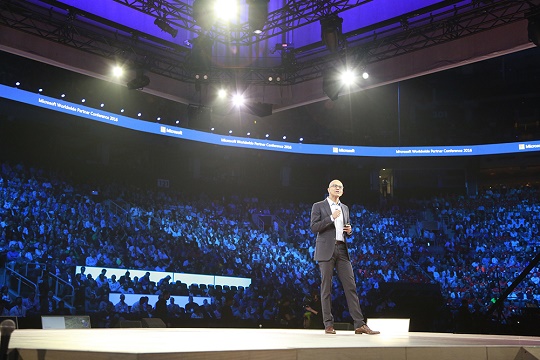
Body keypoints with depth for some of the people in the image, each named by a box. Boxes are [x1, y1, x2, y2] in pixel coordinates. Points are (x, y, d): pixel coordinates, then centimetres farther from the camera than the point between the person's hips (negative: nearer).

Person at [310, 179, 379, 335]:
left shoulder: (345, 208, 20)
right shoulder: (318, 206, 4)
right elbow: (314, 228, -6)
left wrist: (349, 230, 2)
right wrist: (331, 217, -14)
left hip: (342, 250, 4)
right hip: (326, 250, -4)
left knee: (351, 286, -2)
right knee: (326, 287, -2)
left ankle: (360, 324, -3)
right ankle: (328, 324, 5)